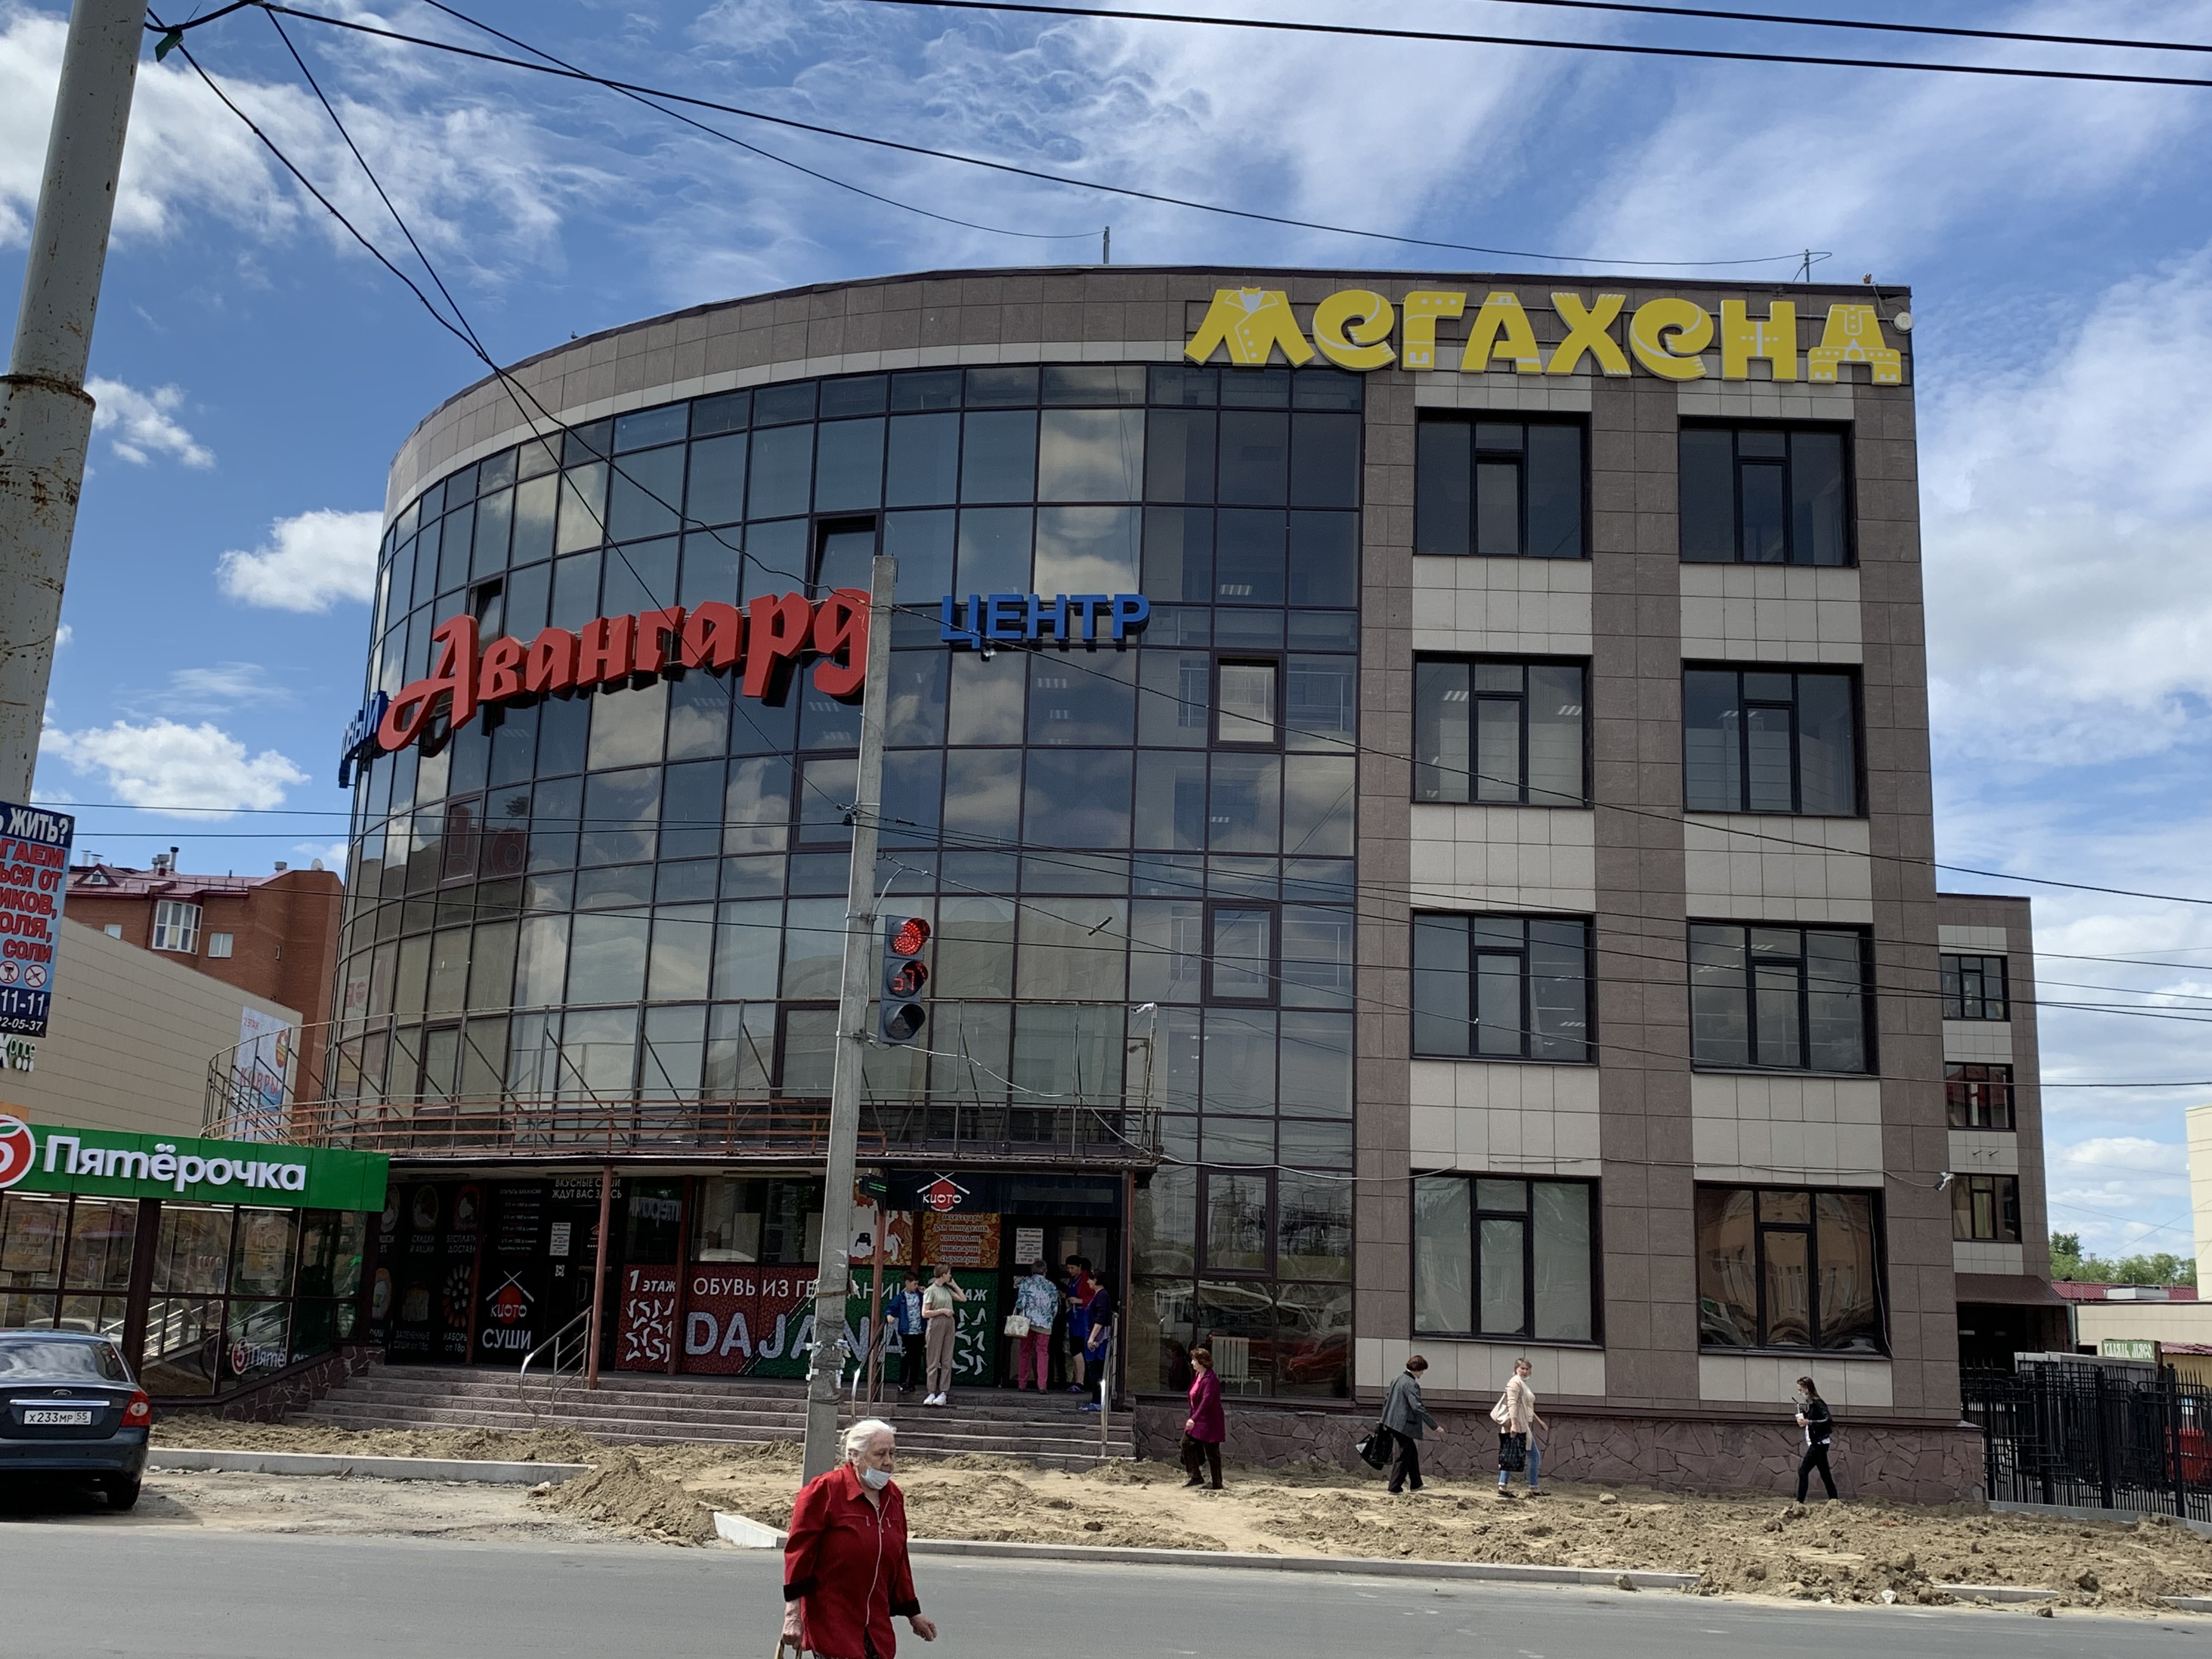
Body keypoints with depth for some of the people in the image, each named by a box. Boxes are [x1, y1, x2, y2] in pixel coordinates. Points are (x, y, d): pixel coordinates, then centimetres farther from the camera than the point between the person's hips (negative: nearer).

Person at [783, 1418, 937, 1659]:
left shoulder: (893, 1497, 10)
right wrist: (793, 1614, -14)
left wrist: (913, 1613, 22)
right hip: (830, 1623, -6)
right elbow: (798, 1553, -11)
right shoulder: (824, 1491, -10)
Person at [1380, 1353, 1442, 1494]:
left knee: (1412, 1452, 20)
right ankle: (1395, 1487, 5)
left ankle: (1416, 1484, 28)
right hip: (1405, 1425, -9)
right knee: (1404, 1456, 2)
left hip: (1392, 1422, 9)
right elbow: (1417, 1407, -24)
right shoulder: (1412, 1384, -17)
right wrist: (1435, 1426, -21)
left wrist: (1386, 1419, 29)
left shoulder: (1396, 1379, 10)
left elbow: (1387, 1400, 18)